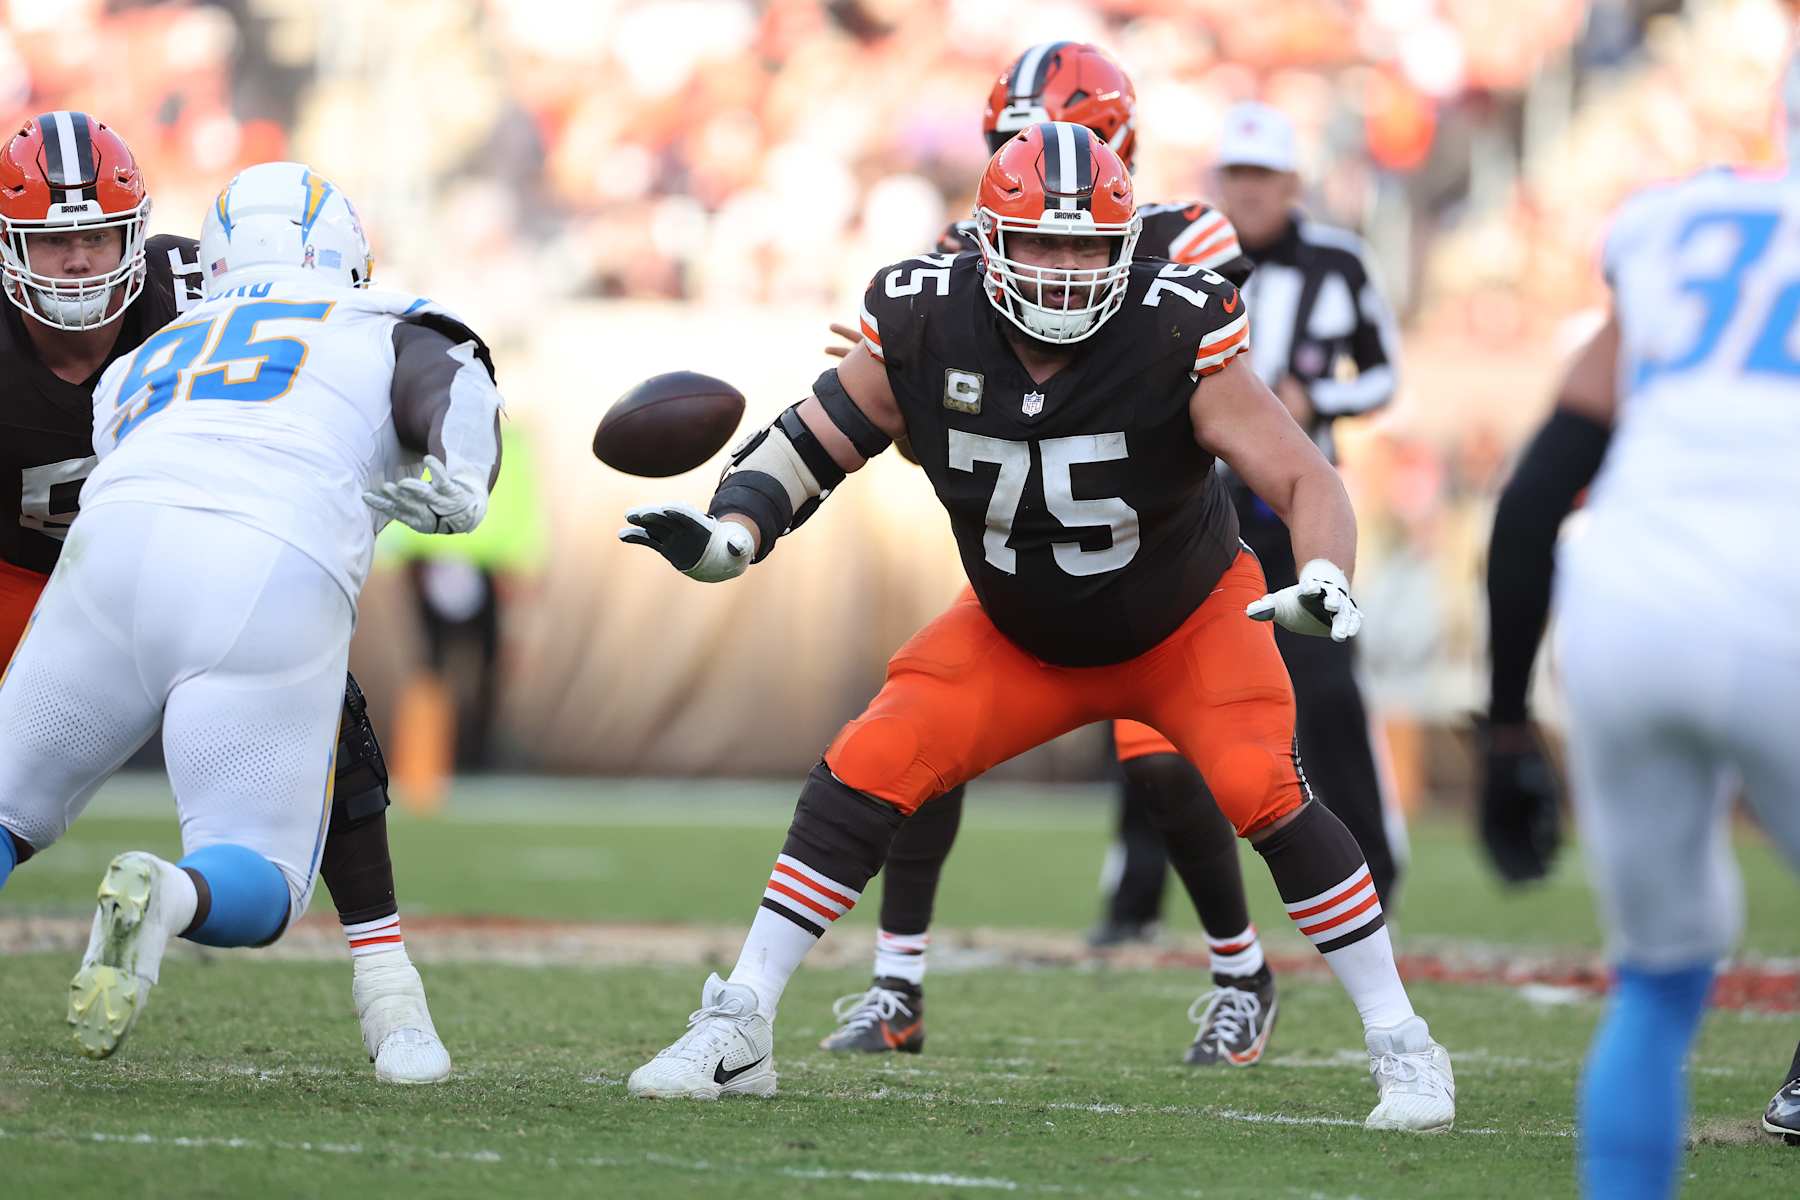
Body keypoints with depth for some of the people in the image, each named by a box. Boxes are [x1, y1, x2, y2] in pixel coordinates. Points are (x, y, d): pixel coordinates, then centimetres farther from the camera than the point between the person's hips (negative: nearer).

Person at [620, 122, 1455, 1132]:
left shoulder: (1176, 337, -31)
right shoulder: (922, 329, -22)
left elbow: (1305, 477, -30)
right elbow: (813, 443, -8)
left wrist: (1325, 582, -50)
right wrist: (728, 536, -26)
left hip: (1189, 621, -3)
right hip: (1018, 638, 3)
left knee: (1263, 792, -23)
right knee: (866, 773, -11)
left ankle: (1401, 1046, -8)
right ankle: (737, 1033, -2)